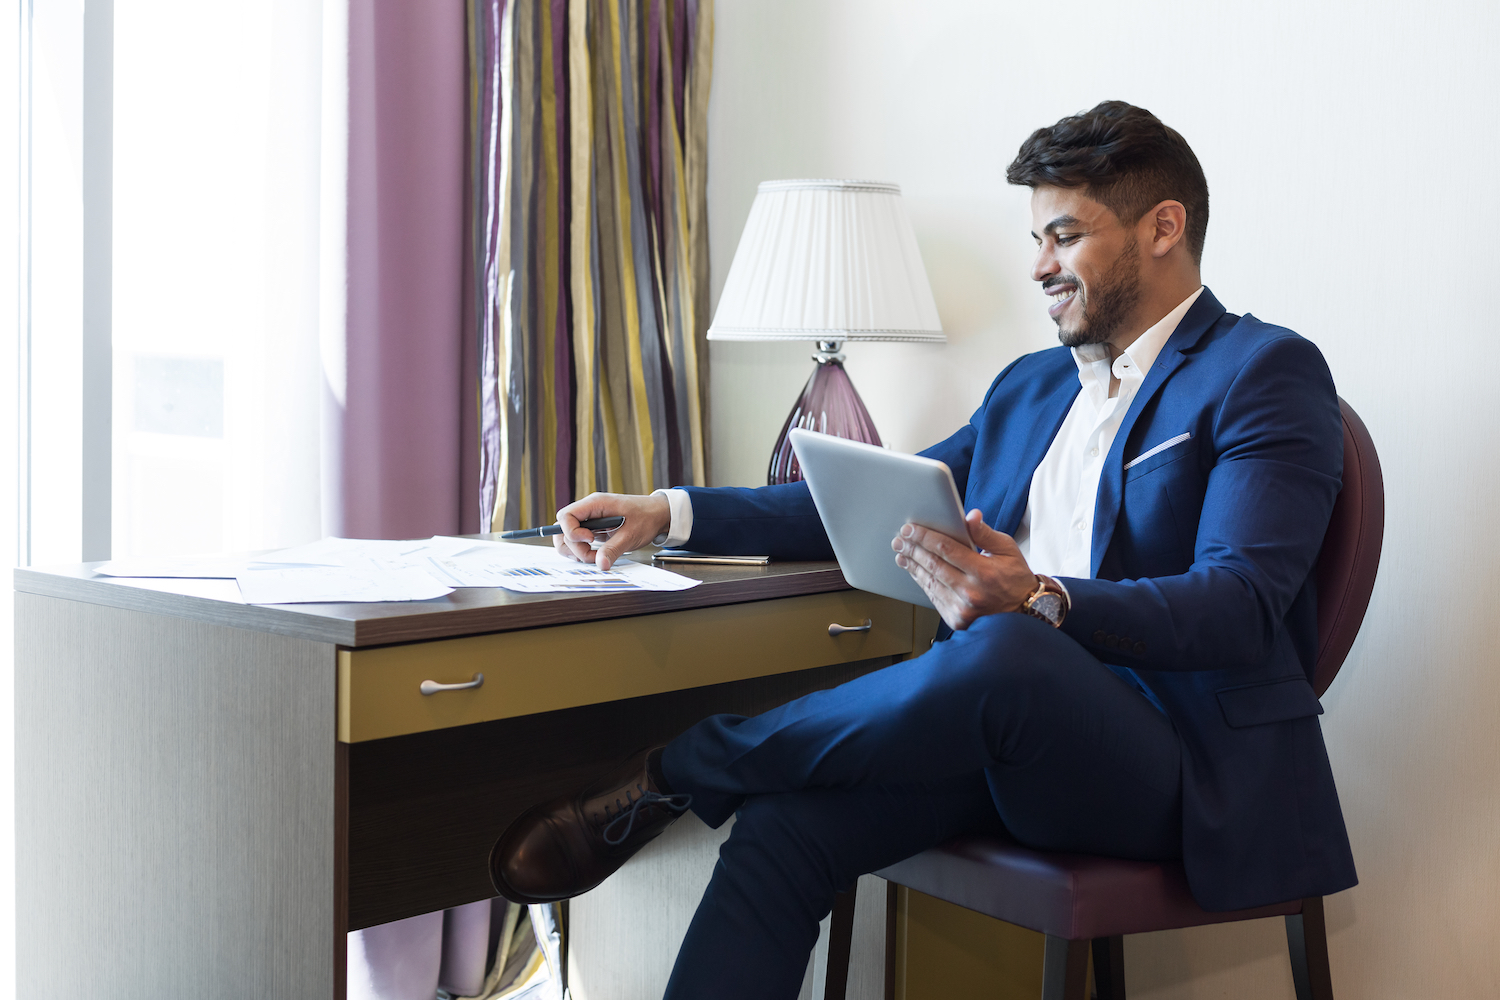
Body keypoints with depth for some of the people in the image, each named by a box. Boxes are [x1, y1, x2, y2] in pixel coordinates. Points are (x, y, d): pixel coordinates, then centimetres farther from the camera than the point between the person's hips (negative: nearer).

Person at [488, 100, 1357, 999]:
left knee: (1004, 651, -37)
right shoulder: (1031, 385, 22)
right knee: (785, 830, -21)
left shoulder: (1266, 373, -2)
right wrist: (674, 512, 11)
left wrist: (1041, 601, -34)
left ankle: (675, 772, -18)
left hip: (1180, 765, -6)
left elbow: (1239, 607, -15)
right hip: (1013, 729, 6)